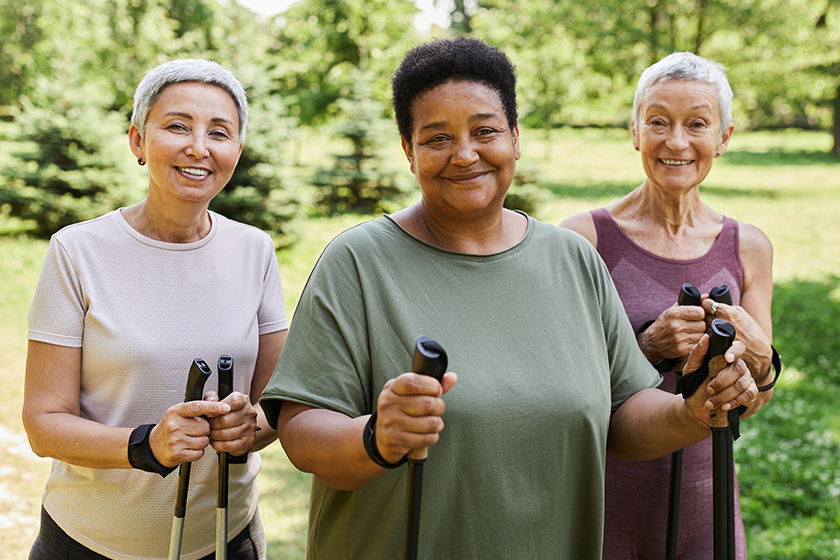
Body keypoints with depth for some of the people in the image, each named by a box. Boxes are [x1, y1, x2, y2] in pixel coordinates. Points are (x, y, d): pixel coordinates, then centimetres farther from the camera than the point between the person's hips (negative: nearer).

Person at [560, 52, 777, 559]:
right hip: (602, 499, -3)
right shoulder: (585, 237, -11)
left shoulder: (748, 247, 0)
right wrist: (648, 347, -23)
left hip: (702, 500, 3)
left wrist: (758, 354, -15)